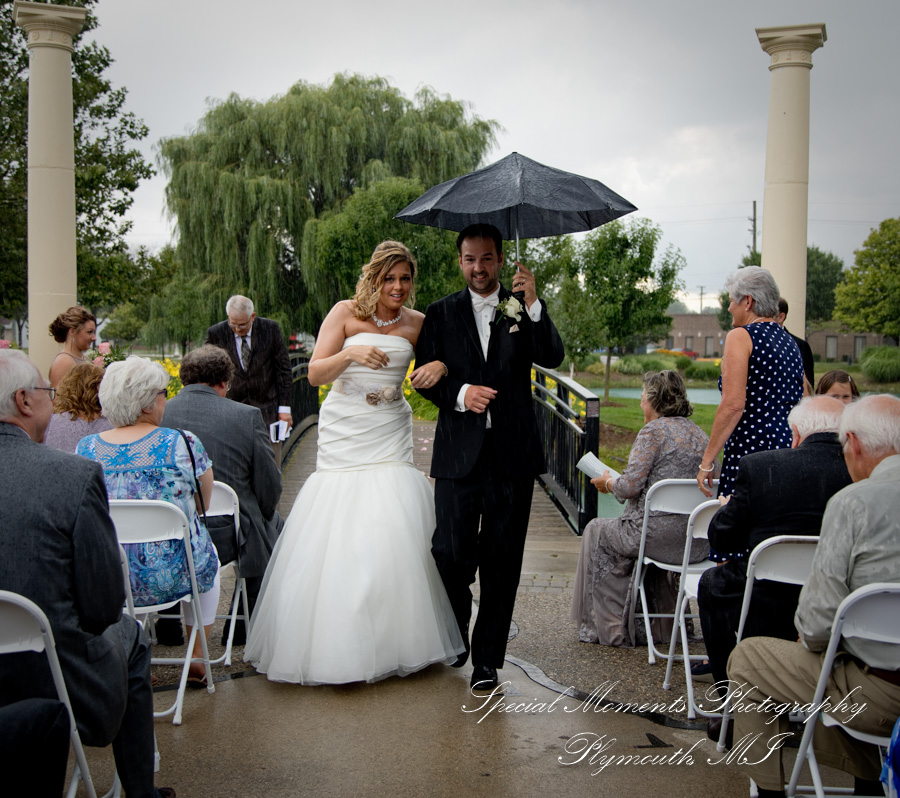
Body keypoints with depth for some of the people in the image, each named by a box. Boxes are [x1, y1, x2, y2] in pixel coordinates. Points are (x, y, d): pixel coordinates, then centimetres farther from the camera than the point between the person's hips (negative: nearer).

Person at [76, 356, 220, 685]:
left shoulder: (85, 449, -7)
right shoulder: (183, 444, -16)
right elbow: (203, 505, -1)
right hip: (171, 577, -3)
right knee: (206, 557, 32)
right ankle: (197, 659, 34)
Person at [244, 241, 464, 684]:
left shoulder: (417, 323, 7)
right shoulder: (345, 313, 0)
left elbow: (444, 358, 16)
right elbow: (315, 374, -4)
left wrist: (440, 367, -9)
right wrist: (350, 354, -23)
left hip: (390, 438, 2)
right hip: (344, 433, -2)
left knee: (392, 532, -9)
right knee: (338, 535, -6)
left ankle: (393, 640, 4)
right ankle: (335, 642, 7)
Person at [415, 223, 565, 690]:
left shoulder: (522, 310, 7)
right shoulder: (441, 314, 7)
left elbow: (552, 357, -8)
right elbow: (426, 380, 4)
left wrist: (533, 305, -19)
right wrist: (460, 394, -14)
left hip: (512, 454, 0)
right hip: (459, 454, 0)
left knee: (501, 563, 6)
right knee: (450, 554, -1)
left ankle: (488, 659, 18)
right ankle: (453, 637, 27)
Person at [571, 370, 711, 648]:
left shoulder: (653, 431, -11)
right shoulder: (700, 434, 13)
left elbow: (630, 487, -18)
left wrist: (608, 483, 4)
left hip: (661, 537, -8)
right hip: (700, 543, 8)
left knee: (596, 532, 17)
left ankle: (611, 627, 22)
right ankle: (663, 619, 37)